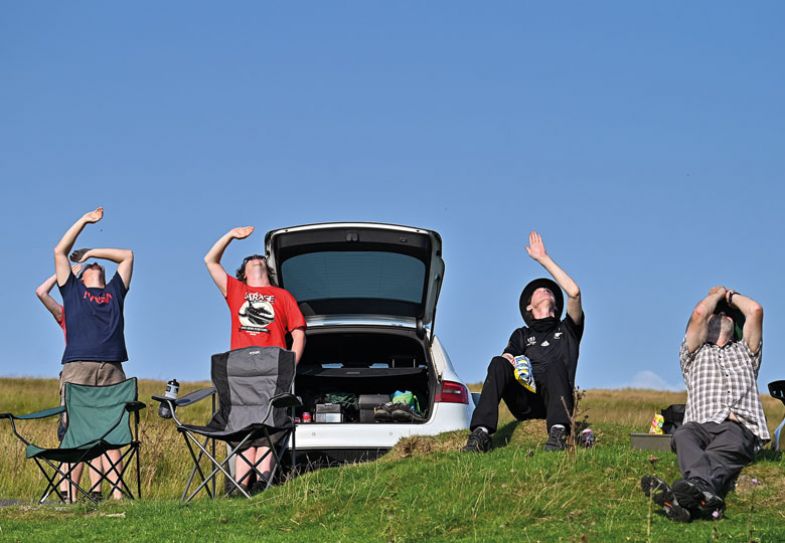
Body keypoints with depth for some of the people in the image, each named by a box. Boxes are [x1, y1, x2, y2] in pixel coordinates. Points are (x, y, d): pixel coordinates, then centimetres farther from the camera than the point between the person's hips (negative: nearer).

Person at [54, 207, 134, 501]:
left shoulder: (115, 292, 28)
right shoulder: (72, 290, 21)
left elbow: (127, 255, 34)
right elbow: (60, 252, 18)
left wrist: (92, 251, 33)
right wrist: (84, 220, 21)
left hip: (112, 370, 2)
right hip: (78, 367, -2)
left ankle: (117, 492, -9)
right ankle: (71, 493, -13)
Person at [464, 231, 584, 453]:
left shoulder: (567, 330, 25)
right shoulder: (521, 336, 30)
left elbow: (574, 292, 7)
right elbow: (509, 355, 8)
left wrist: (544, 259, 10)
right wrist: (510, 362, -19)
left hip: (556, 400, -1)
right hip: (525, 405, 1)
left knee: (555, 365, -33)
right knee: (498, 363, -26)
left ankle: (558, 433, -54)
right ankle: (481, 434, -41)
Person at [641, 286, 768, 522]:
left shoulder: (744, 352, 36)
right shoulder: (694, 354, 33)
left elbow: (755, 310, 20)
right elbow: (698, 314, 15)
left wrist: (730, 295, 39)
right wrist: (717, 294, 35)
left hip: (739, 427, 0)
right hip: (701, 425, 0)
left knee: (724, 449, -37)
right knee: (683, 435, -38)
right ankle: (707, 495, -66)